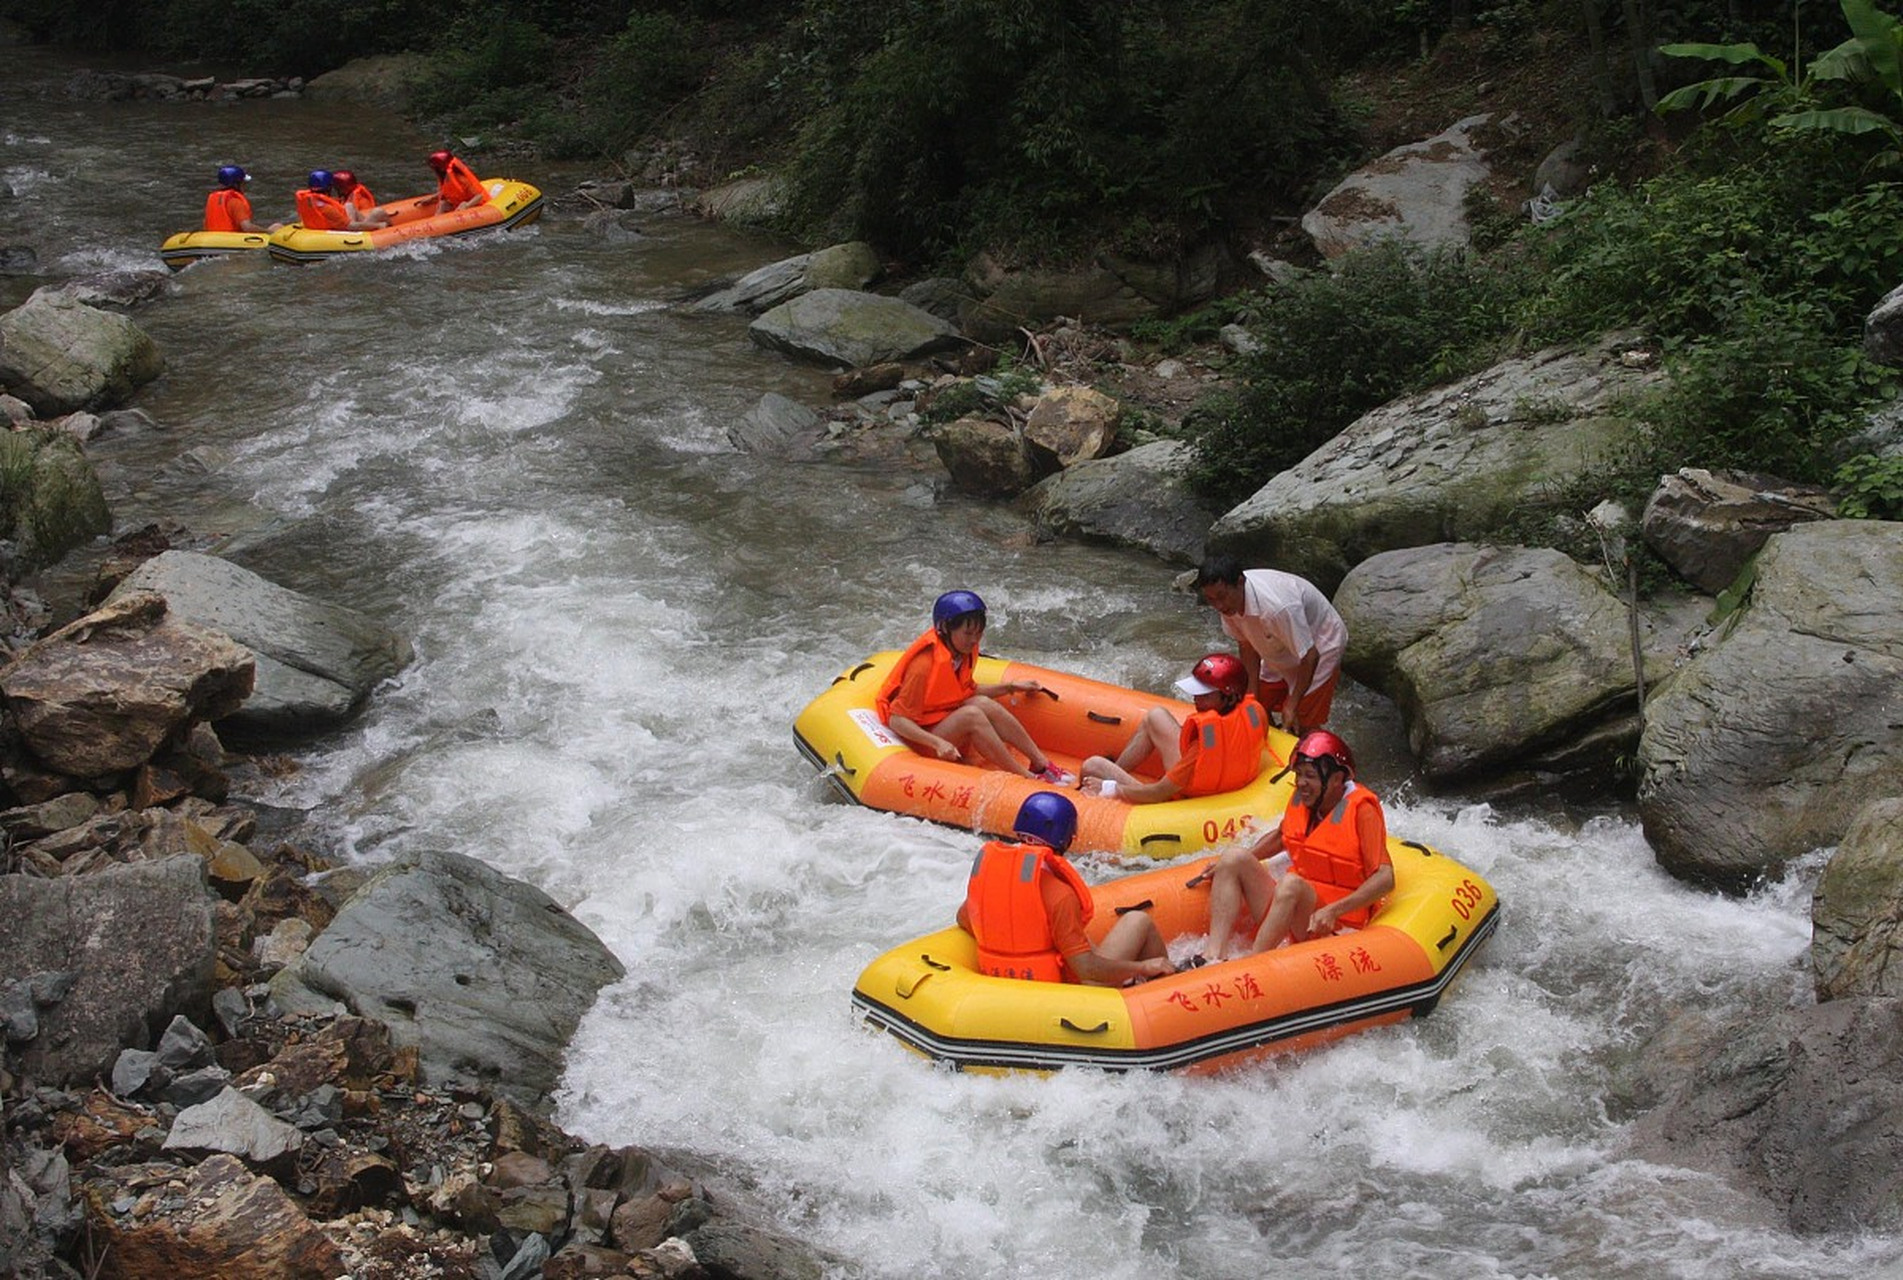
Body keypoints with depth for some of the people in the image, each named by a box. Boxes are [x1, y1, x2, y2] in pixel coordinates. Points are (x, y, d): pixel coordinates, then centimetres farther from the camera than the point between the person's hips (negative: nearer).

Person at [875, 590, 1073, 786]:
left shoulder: (963, 653, 1)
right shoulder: (923, 666, -25)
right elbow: (897, 720, -25)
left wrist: (1010, 687, 12)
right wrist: (937, 743, -34)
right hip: (923, 737, -8)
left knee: (983, 704, -20)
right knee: (971, 714, -30)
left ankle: (1041, 763, -17)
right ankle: (1026, 777, -27)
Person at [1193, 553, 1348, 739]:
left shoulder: (1277, 607, -42)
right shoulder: (1228, 603, -21)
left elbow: (1309, 656, -32)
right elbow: (1247, 645, -5)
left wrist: (1291, 706, -23)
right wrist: (1252, 695, -6)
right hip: (1280, 652, 7)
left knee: (1302, 726, -8)